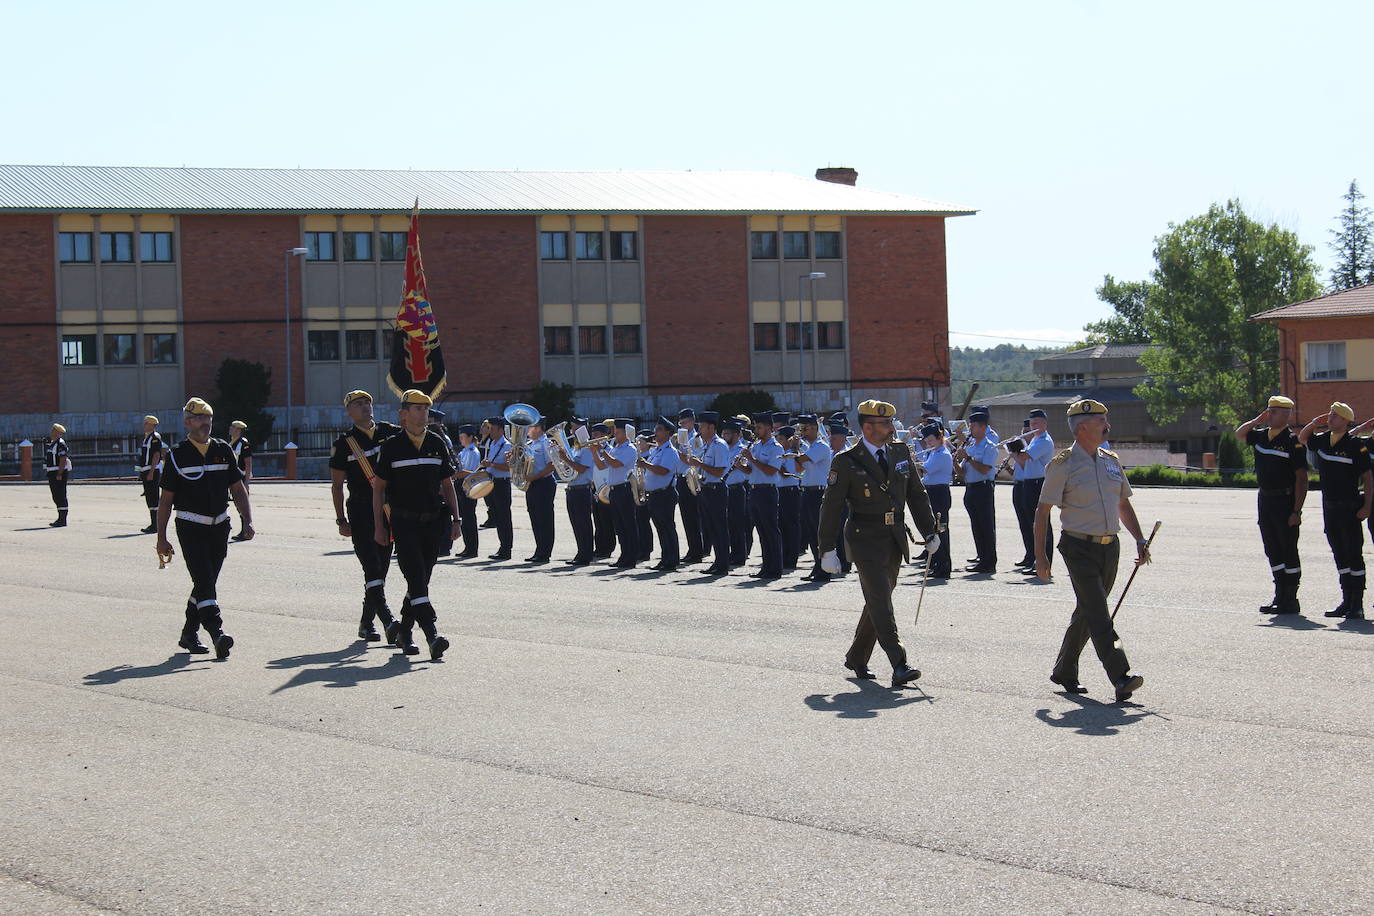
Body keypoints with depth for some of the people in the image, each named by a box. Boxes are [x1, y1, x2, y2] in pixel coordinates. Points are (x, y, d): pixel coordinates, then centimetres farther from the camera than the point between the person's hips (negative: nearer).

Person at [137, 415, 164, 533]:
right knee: (149, 498, 11)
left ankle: (155, 526, -9)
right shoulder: (146, 437, 18)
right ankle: (152, 524, 16)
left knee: (153, 498, -9)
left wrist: (151, 472, -23)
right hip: (146, 471, 10)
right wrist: (142, 473, 21)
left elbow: (156, 456, -18)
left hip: (153, 471, -10)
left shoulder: (155, 438, -11)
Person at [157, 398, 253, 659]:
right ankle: (217, 633, -25)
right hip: (191, 527, -4)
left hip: (219, 526, 4)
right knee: (204, 581, -15)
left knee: (206, 582, 9)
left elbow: (238, 489, 12)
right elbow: (166, 499, 0)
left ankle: (189, 634, 21)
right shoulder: (177, 456, -3)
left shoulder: (224, 451, 8)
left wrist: (247, 521, -2)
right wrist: (161, 538, -2)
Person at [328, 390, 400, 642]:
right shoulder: (344, 442, 1)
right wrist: (341, 520, -3)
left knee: (381, 570, 8)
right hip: (360, 513, -4)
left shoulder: (389, 432, 8)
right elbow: (337, 484, 3)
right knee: (372, 567, -13)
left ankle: (366, 623, 19)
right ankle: (387, 620, -18)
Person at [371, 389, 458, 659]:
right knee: (416, 580, -13)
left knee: (421, 580, 9)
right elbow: (378, 488, 2)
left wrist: (455, 520, 7)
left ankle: (402, 630, 24)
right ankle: (433, 635, -20)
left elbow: (447, 485, 14)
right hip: (404, 523, -4)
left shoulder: (437, 444, 8)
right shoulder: (392, 447, -2)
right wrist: (379, 526, -2)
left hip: (434, 523, 4)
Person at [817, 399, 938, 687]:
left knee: (878, 602, 12)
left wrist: (929, 532, 12)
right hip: (866, 541, -6)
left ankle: (856, 658, 28)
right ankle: (899, 666, -17)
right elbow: (831, 506, -6)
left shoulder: (900, 452, 8)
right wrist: (828, 549, -7)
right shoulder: (846, 461, -8)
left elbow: (916, 494, 15)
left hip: (895, 540, 6)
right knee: (880, 603, -12)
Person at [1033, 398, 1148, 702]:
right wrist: (1040, 555, -9)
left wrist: (1140, 541, 14)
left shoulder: (1112, 461, 12)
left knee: (1087, 612, 13)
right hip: (1079, 548, -7)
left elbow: (1124, 504, 23)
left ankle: (1064, 671, 27)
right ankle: (1120, 677, -23)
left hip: (1110, 547, 7)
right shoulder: (1063, 464, -7)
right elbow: (1043, 510, -5)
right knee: (1098, 613, -15)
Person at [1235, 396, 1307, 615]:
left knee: (1288, 551, -1)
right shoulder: (1261, 436, 8)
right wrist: (1257, 420, 6)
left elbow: (1301, 479, -15)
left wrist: (1297, 511, -20)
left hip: (1285, 501, -7)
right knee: (1272, 551, 11)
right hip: (1265, 499, 7)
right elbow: (1239, 434, 25)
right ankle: (1280, 595, 17)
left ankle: (1291, 599, 4)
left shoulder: (1293, 441, -13)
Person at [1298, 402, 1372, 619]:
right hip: (1329, 506, 7)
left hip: (1350, 507, -6)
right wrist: (1314, 423, 7)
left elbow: (1368, 477, -9)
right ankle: (1346, 600, 18)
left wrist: (1366, 506, -15)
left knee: (1354, 554, -2)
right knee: (1339, 555, 11)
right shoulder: (1322, 440, 6)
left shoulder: (1356, 445, -11)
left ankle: (1357, 604, 1)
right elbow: (1302, 439, 25)